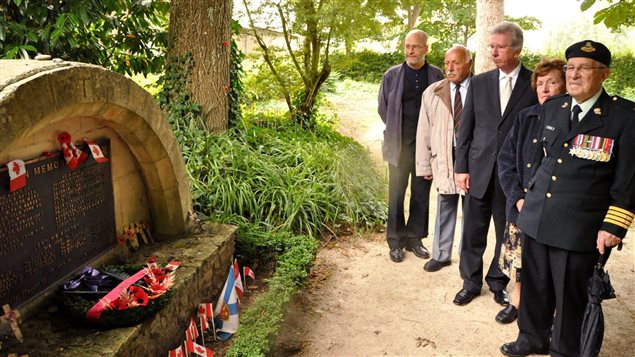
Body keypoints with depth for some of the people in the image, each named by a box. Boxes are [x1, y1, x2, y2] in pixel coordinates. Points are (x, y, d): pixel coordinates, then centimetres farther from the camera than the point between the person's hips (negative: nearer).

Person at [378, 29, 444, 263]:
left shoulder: (437, 75, 1)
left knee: (421, 194, 9)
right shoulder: (392, 75, -1)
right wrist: (396, 131, 6)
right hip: (399, 145, -1)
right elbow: (383, 108, 7)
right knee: (396, 195, 6)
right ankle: (395, 241, 18)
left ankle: (414, 238, 23)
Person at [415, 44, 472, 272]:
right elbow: (424, 131, 4)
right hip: (444, 158, 1)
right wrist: (425, 165, 2)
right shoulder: (432, 93, 4)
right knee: (445, 208, 10)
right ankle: (441, 255, 26)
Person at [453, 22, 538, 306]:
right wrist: (461, 168, 1)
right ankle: (471, 283, 27)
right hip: (479, 171, 2)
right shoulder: (479, 83, 4)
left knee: (508, 235, 11)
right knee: (472, 232, 9)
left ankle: (497, 282, 31)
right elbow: (465, 128, 6)